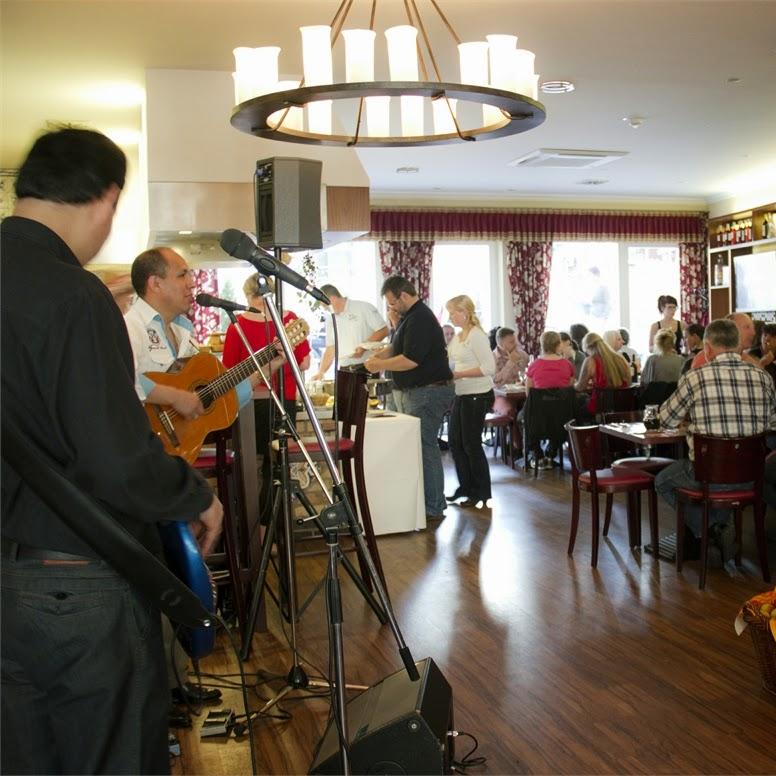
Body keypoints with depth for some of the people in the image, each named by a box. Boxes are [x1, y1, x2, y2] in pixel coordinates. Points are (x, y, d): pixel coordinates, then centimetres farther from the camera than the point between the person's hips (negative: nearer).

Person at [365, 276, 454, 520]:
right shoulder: (409, 317, 17)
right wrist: (379, 354, 6)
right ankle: (424, 500, 20)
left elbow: (410, 360, -23)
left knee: (425, 447, -8)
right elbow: (397, 347, 26)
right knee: (419, 445, 13)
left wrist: (380, 365, -11)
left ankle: (434, 507, -3)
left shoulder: (420, 319, -17)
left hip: (427, 392, -11)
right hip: (413, 391, 11)